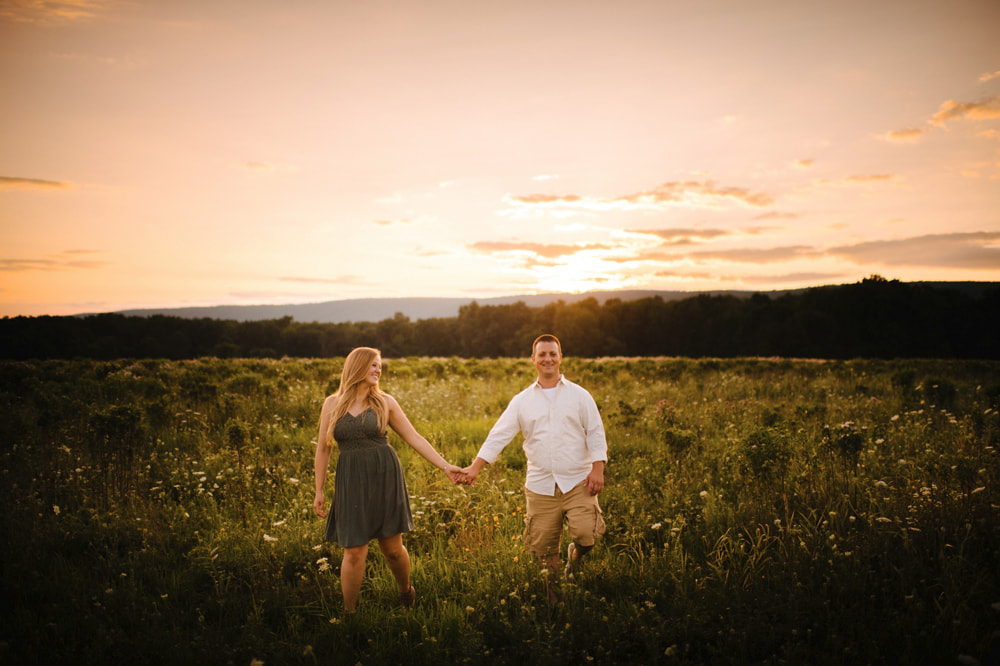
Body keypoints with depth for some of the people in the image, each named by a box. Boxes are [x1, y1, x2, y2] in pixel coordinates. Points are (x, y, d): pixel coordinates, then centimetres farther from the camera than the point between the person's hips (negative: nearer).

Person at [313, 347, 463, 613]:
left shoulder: (385, 402, 4)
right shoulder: (332, 404, 4)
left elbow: (414, 438, 4)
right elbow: (323, 449, 9)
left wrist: (445, 466, -3)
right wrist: (319, 491, 7)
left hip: (385, 478, 0)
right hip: (352, 482, 0)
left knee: (392, 547, 7)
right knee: (354, 552, -1)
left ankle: (406, 591, 36)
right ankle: (348, 612, 18)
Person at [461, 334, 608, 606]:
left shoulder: (579, 395, 6)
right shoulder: (522, 401, 8)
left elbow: (596, 433, 6)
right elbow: (499, 435, 5)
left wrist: (597, 469, -6)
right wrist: (475, 467, -4)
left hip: (578, 483, -1)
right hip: (540, 487, 1)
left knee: (586, 535, -16)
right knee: (543, 548, 4)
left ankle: (574, 562, 19)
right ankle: (553, 598, 26)